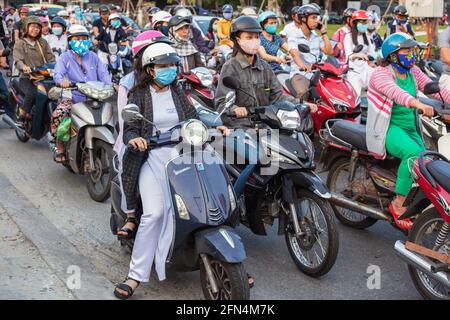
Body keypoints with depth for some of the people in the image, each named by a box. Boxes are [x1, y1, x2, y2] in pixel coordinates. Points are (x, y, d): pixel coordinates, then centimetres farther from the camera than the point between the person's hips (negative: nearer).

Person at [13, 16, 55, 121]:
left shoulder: (43, 43, 21)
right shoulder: (20, 43, 10)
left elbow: (51, 58, 10)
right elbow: (17, 60, -6)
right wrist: (24, 67, -30)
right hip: (26, 77, -3)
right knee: (32, 93, -34)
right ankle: (24, 113, -12)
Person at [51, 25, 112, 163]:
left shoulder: (93, 56, 16)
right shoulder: (65, 57, 6)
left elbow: (103, 73, 6)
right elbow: (58, 73, -11)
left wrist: (111, 85, -15)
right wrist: (62, 81, -36)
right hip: (73, 97, -3)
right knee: (57, 115, -28)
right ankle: (60, 147, -11)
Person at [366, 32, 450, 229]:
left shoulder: (413, 72, 12)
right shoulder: (381, 74, -11)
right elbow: (395, 92, -32)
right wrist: (418, 104, -50)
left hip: (410, 128, 7)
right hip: (388, 128, -7)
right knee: (413, 152, -31)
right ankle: (398, 204, -22)